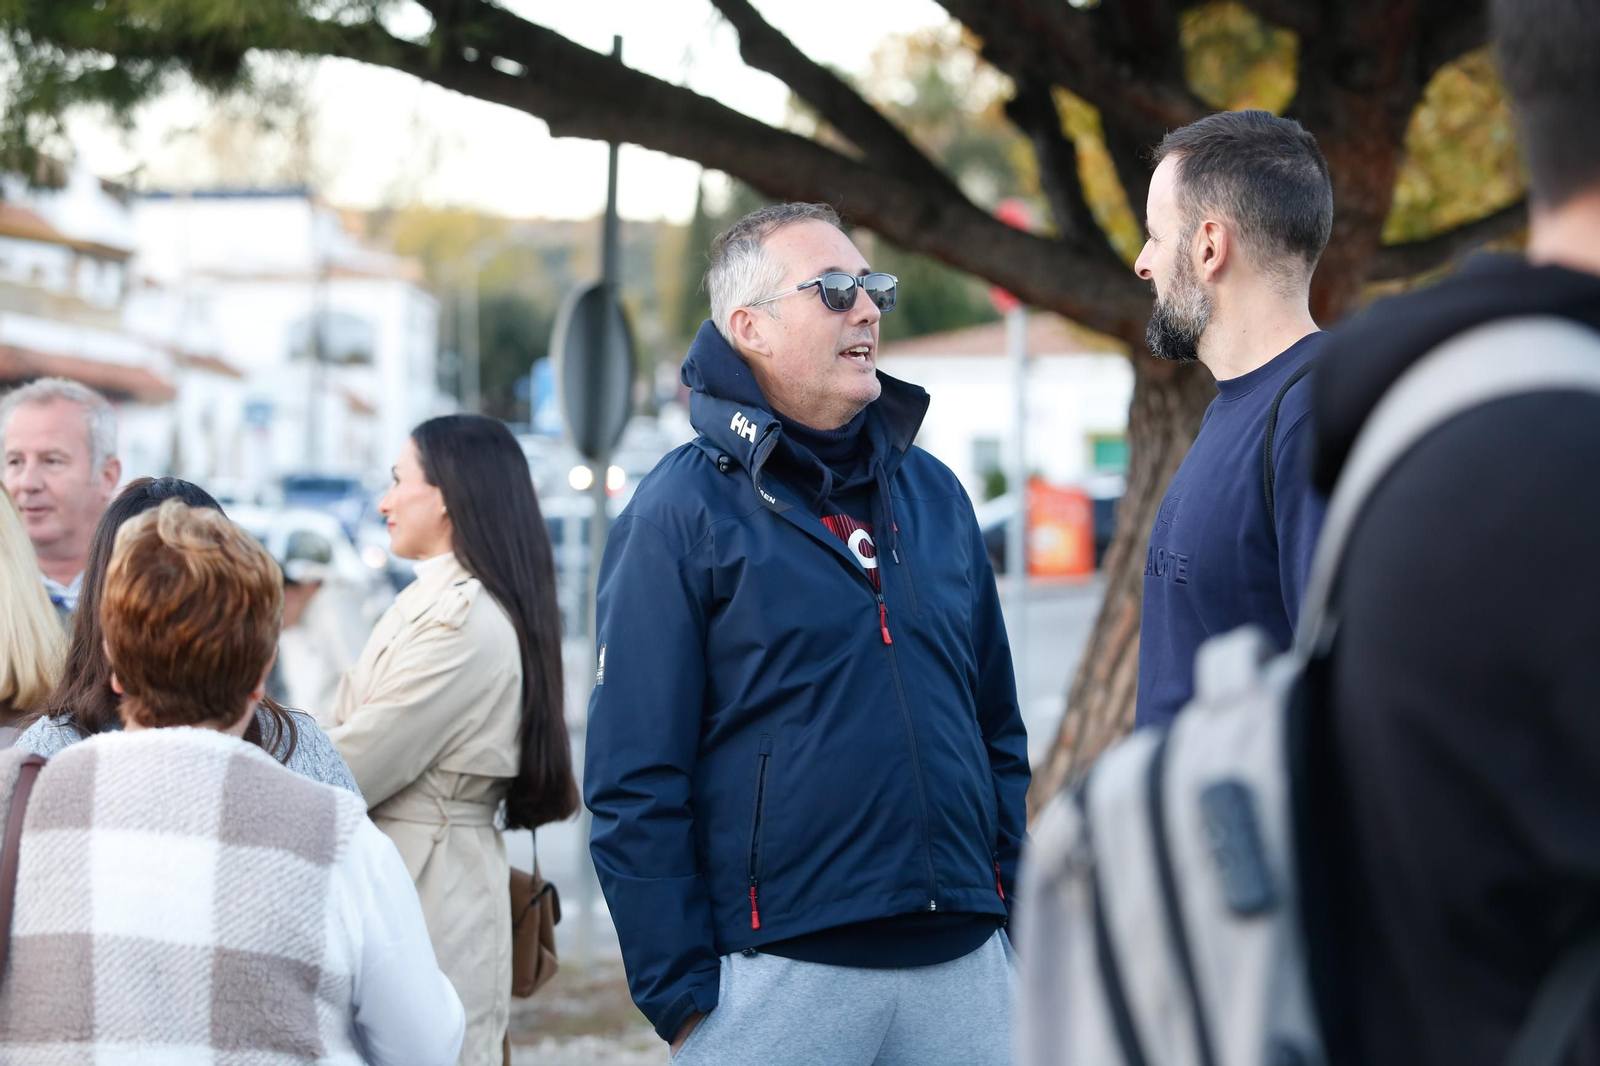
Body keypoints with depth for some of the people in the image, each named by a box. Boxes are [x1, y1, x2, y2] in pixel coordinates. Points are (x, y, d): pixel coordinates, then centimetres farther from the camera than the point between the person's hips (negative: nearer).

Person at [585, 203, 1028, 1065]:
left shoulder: (932, 493, 13)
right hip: (778, 980, -5)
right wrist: (680, 994, -10)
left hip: (964, 967, 5)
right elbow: (633, 785, -7)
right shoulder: (681, 513, -3)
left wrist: (1026, 921, 11)